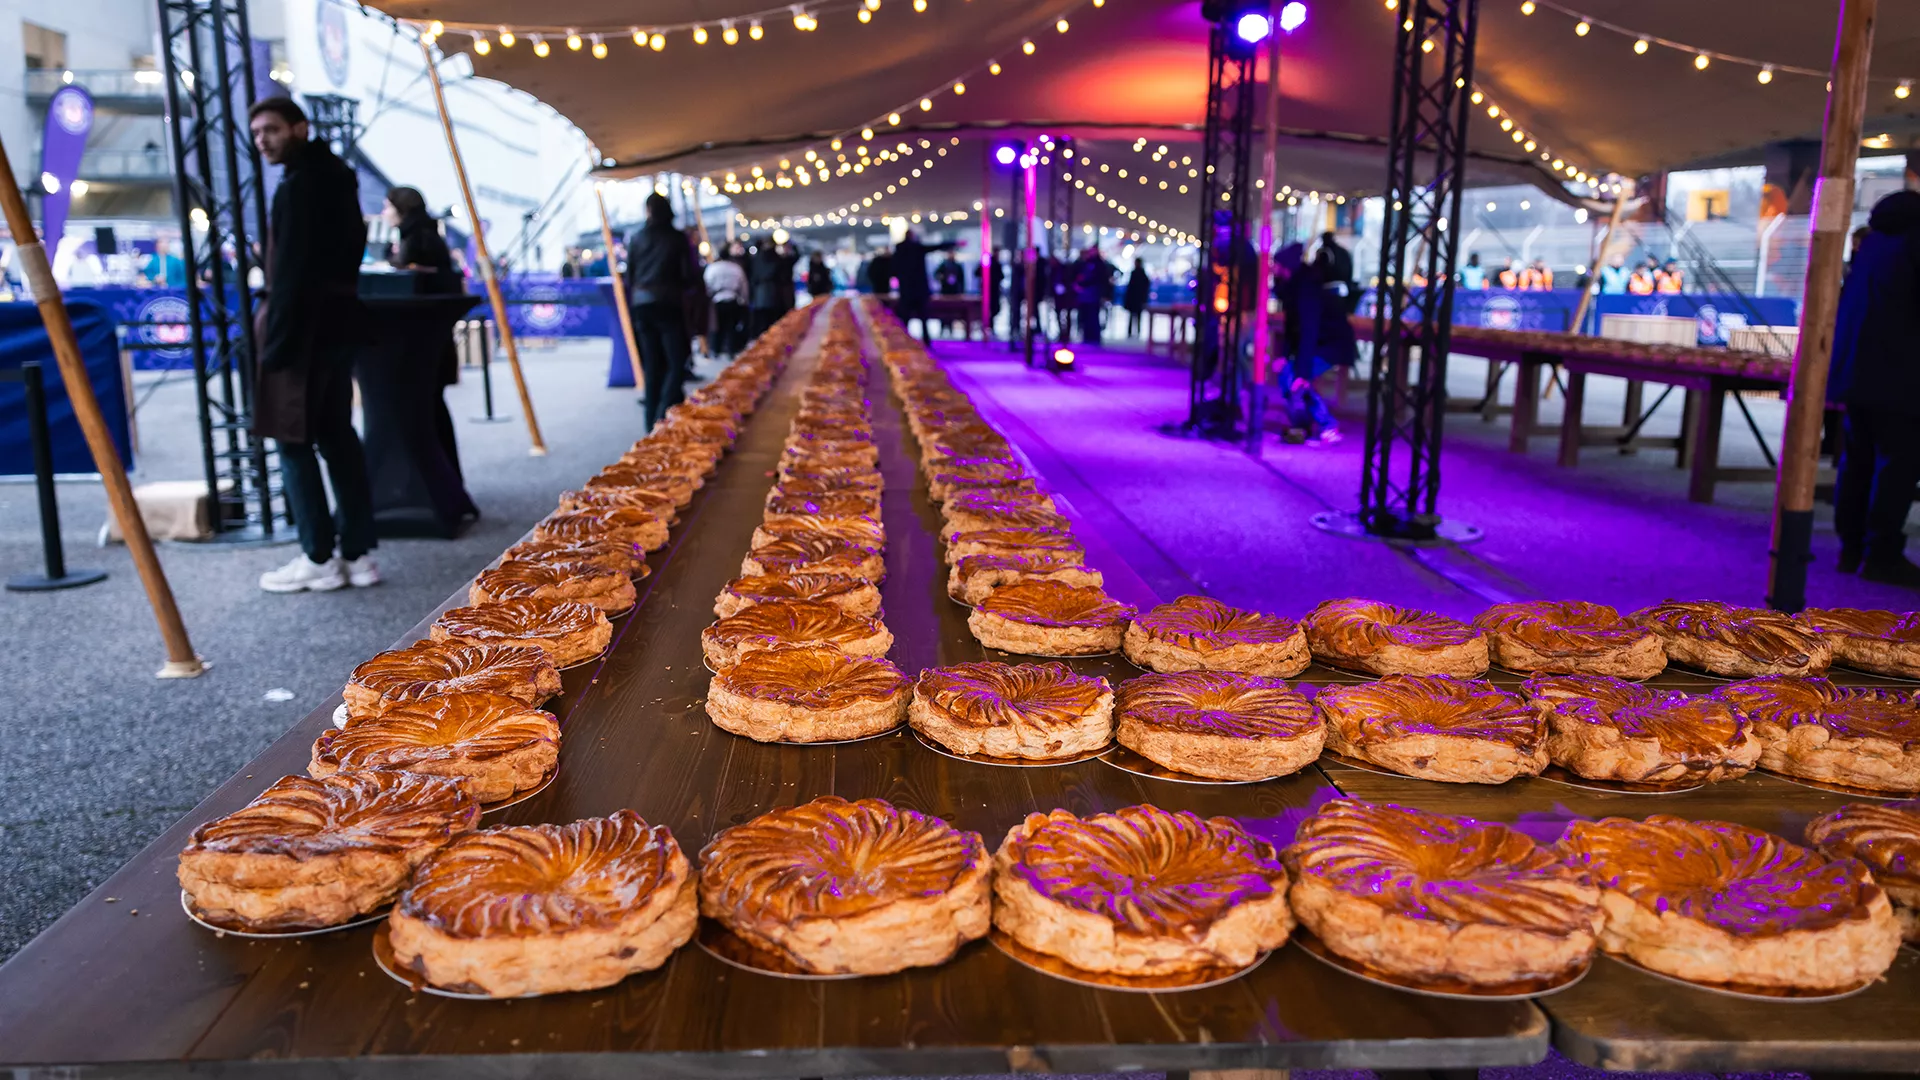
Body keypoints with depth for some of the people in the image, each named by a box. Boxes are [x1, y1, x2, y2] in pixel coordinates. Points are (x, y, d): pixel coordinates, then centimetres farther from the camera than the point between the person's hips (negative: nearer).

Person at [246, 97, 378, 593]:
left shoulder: (297, 186, -14)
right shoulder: (336, 177, 16)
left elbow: (290, 273, -19)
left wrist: (275, 341, -17)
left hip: (303, 328, -9)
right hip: (338, 320, 9)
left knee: (294, 440, -3)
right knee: (337, 435, 10)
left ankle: (319, 559, 0)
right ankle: (358, 552, 11)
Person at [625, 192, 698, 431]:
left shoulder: (636, 238, 8)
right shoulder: (677, 238, -2)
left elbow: (629, 275, 11)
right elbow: (689, 275, -4)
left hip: (641, 304, 4)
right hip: (668, 304, -4)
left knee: (652, 366, 10)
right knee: (676, 363, -2)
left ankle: (653, 421, 11)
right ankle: (663, 416, -18)